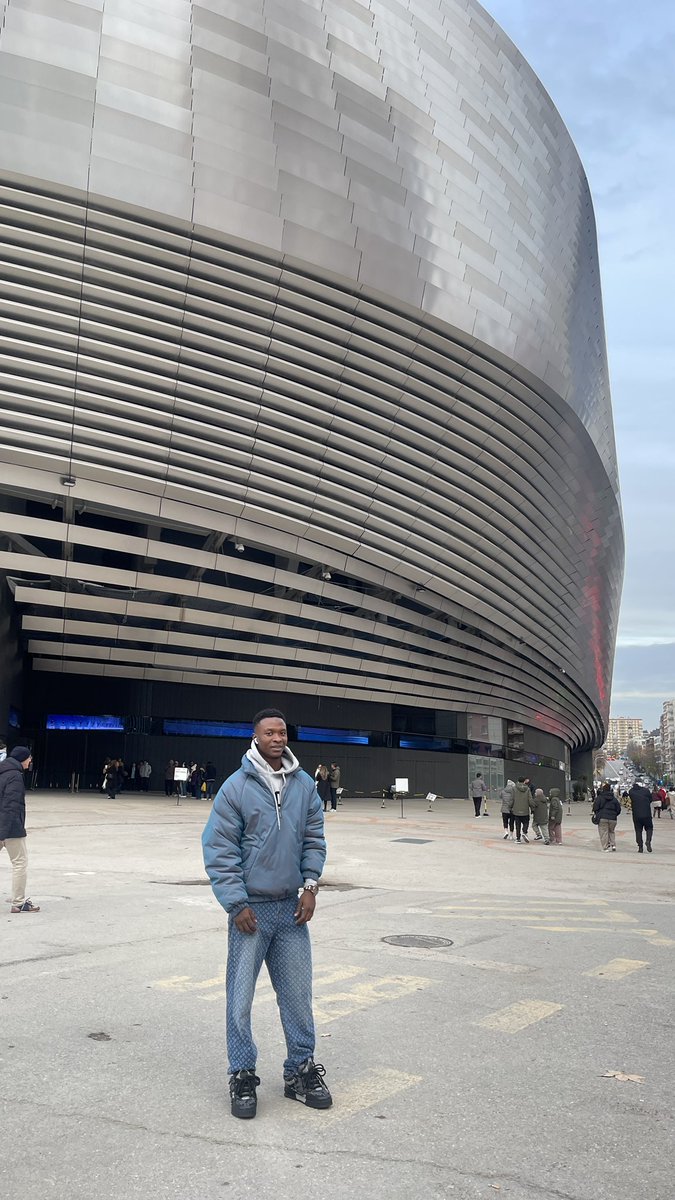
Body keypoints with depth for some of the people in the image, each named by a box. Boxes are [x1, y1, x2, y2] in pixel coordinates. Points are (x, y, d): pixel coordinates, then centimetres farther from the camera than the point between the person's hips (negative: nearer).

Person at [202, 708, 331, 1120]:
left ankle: (301, 1070, 25)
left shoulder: (304, 784, 4)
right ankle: (243, 1076, 18)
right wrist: (237, 903, -11)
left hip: (293, 907, 3)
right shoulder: (236, 787, -8)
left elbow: (314, 839, 10)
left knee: (298, 993, 11)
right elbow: (220, 849, -8)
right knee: (241, 997, 4)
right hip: (251, 908, -3)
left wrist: (310, 885, -1)